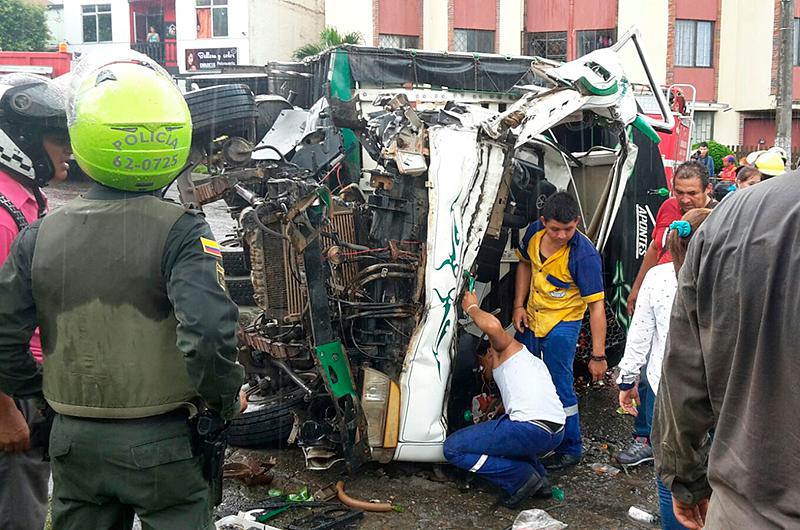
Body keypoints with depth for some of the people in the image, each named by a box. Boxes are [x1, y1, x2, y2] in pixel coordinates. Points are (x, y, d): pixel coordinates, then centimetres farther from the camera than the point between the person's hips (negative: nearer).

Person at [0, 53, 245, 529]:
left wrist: (41, 391, 14)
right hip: (162, 443, -4)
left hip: (73, 438, 4)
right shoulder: (180, 232, -17)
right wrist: (226, 400, -11)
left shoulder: (39, 236, -4)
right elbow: (209, 333, -29)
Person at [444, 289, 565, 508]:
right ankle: (539, 478, 17)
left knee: (453, 448, -1)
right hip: (557, 433, 9)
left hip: (531, 429, -9)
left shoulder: (509, 348, 13)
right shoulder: (533, 361, 34)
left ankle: (521, 478, -6)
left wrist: (472, 307, 7)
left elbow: (492, 325, -11)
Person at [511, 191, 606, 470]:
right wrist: (519, 306, 3)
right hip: (530, 319, 7)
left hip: (562, 324, -7)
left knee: (560, 389, -3)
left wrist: (598, 355, -25)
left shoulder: (584, 255, -27)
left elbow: (596, 305, -24)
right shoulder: (534, 232, -10)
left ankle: (570, 449, 18)